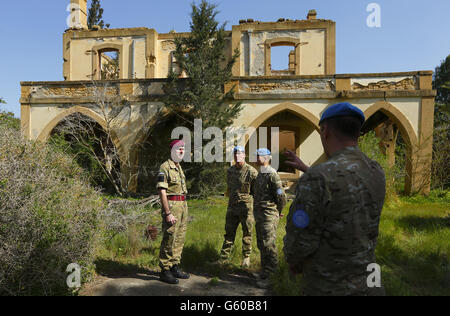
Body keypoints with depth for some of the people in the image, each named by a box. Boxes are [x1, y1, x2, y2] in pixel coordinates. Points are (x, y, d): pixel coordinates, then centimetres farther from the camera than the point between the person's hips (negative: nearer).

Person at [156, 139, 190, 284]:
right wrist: (168, 213, -21)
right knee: (169, 240, -2)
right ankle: (165, 271, 10)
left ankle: (174, 267, 25)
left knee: (180, 239, 13)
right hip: (171, 206, -9)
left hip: (183, 205, 9)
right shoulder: (165, 168, -10)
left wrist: (184, 209, 18)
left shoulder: (179, 168, 17)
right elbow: (162, 191, -16)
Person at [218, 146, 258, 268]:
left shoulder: (251, 171, -9)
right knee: (229, 233, 10)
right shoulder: (230, 171, 9)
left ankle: (246, 258, 24)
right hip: (232, 206, 5)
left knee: (247, 234, 8)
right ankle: (223, 258, 19)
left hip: (246, 207, -4)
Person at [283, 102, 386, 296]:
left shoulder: (316, 179, -26)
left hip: (327, 288, -6)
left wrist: (293, 262, 2)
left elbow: (299, 242, -20)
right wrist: (306, 169, 29)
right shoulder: (376, 172, -2)